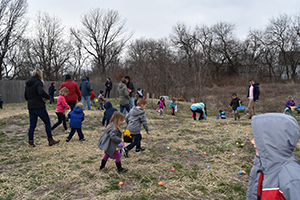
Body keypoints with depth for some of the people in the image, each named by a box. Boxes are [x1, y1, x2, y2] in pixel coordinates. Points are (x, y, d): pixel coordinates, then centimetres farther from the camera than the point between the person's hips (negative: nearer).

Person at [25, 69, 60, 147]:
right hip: (39, 107, -7)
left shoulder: (27, 84, 15)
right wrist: (48, 97, -14)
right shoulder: (38, 82, -11)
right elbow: (41, 92, -29)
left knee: (32, 125, 11)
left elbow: (26, 97, 20)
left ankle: (30, 142, 12)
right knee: (47, 123, 6)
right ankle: (50, 140, 11)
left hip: (31, 107, 7)